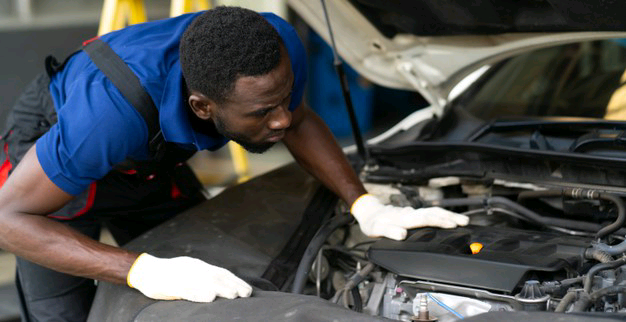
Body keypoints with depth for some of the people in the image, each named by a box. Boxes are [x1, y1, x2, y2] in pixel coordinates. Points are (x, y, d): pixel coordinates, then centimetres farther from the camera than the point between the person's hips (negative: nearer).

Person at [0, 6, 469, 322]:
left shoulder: (276, 47, -32)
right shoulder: (114, 110, -48)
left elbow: (300, 123, -8)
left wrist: (367, 207, -21)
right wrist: (144, 272, -52)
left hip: (153, 163, 5)